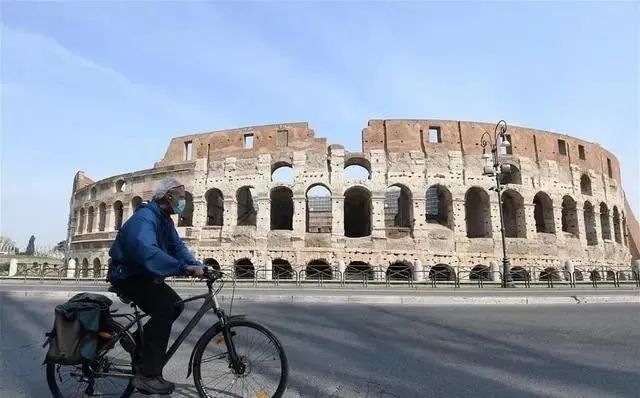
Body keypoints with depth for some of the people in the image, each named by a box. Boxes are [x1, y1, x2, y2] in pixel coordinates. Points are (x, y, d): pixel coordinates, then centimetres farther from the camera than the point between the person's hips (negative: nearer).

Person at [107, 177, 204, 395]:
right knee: (164, 309, -23)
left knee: (175, 304, 3)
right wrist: (184, 267, -49)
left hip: (143, 274, 10)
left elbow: (177, 246, 2)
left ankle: (136, 340, 20)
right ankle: (148, 376, -17)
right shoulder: (145, 218, -27)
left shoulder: (164, 219, 6)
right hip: (127, 275, -10)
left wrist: (197, 265, -14)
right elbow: (148, 251, -44)